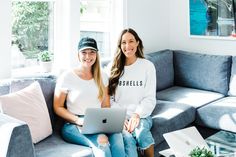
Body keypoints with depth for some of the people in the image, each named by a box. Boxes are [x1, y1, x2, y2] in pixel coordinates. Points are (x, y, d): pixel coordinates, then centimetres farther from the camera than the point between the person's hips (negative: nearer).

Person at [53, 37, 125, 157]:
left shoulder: (102, 77, 14)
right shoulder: (67, 77, 1)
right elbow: (58, 107, 1)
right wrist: (78, 120, -13)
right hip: (74, 125, -3)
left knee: (117, 136, -31)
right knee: (102, 141, -35)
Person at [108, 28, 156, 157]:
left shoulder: (147, 66, 4)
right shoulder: (113, 68, 8)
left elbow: (150, 98, 1)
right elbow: (109, 98, 4)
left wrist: (137, 115, -15)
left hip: (141, 115, 0)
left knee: (141, 131, -33)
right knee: (127, 137, -32)